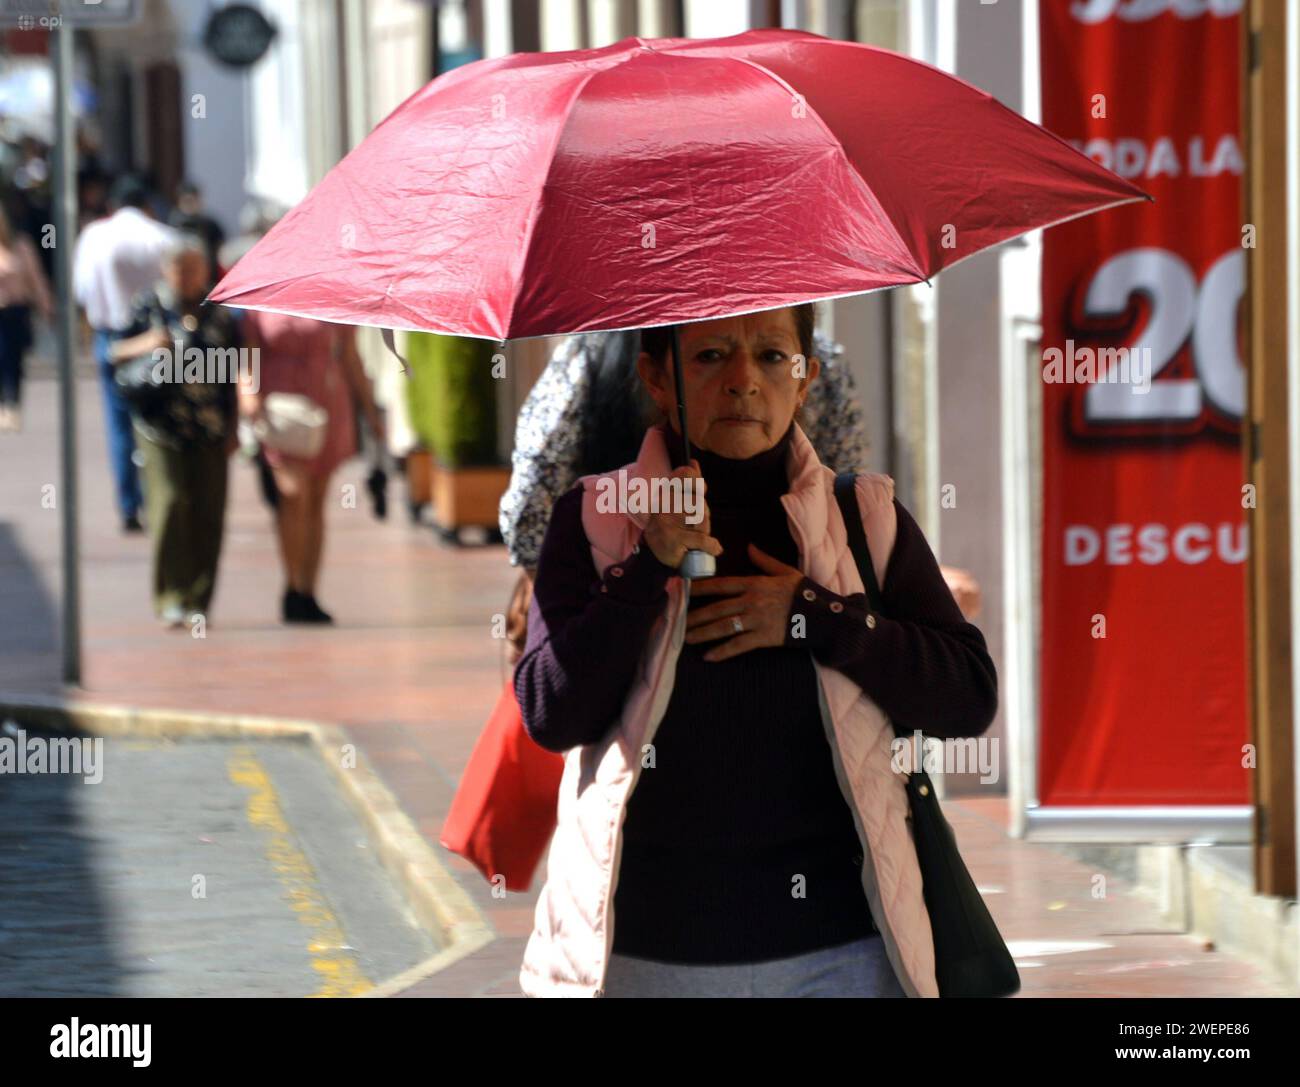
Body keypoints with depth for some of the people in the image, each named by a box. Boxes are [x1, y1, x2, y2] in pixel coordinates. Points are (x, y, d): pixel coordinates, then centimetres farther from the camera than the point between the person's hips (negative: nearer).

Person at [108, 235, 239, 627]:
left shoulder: (220, 312, 9)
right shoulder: (150, 307, 3)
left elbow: (233, 374, 13)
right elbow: (115, 353, 6)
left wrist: (233, 428, 10)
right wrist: (143, 345, -14)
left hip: (210, 431, 2)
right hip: (161, 428, -2)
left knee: (208, 513, 0)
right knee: (170, 502, -13)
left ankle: (199, 600, 9)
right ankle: (172, 597, -4)